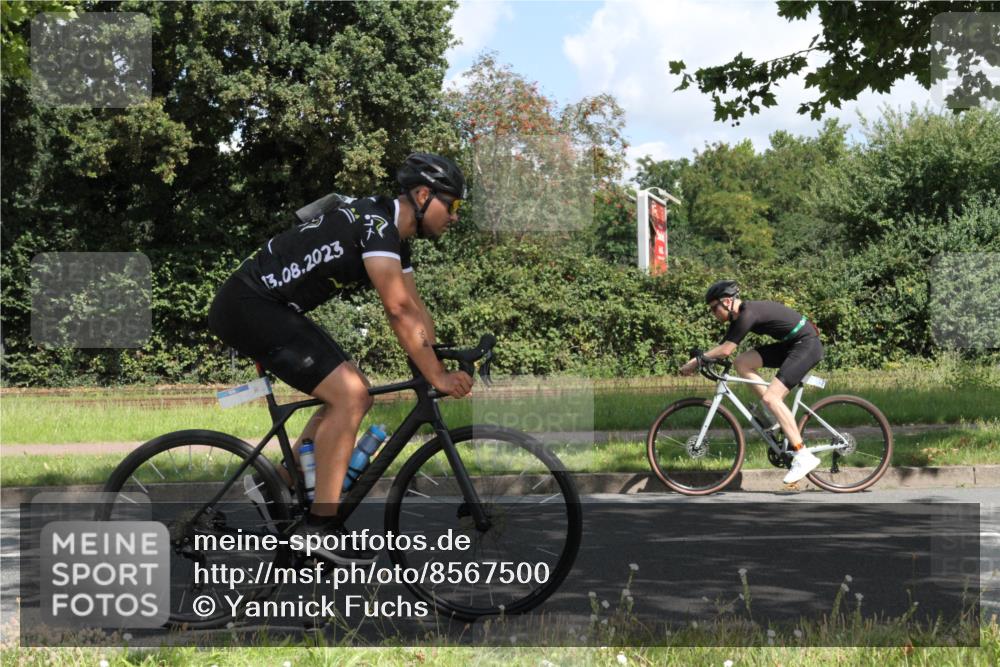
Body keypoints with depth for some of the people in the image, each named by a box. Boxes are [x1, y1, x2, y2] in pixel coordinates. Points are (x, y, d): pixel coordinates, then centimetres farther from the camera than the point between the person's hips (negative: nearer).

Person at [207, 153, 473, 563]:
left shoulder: (395, 237, 12)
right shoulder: (375, 223, -19)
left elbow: (415, 311, 14)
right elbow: (398, 310, -25)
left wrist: (443, 368, 6)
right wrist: (437, 377, -22)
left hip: (271, 310, 11)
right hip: (247, 306, -11)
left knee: (354, 393, 12)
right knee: (350, 396, -17)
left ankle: (283, 488, 20)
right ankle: (322, 522, -10)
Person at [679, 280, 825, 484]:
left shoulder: (748, 314, -21)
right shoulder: (740, 315, 8)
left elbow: (724, 351, -22)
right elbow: (722, 347, 11)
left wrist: (694, 363, -12)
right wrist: (696, 361, 1)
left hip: (807, 345, -10)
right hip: (791, 344, 10)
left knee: (770, 397, -20)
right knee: (741, 363, 1)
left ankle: (803, 456, -19)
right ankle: (775, 413, 5)